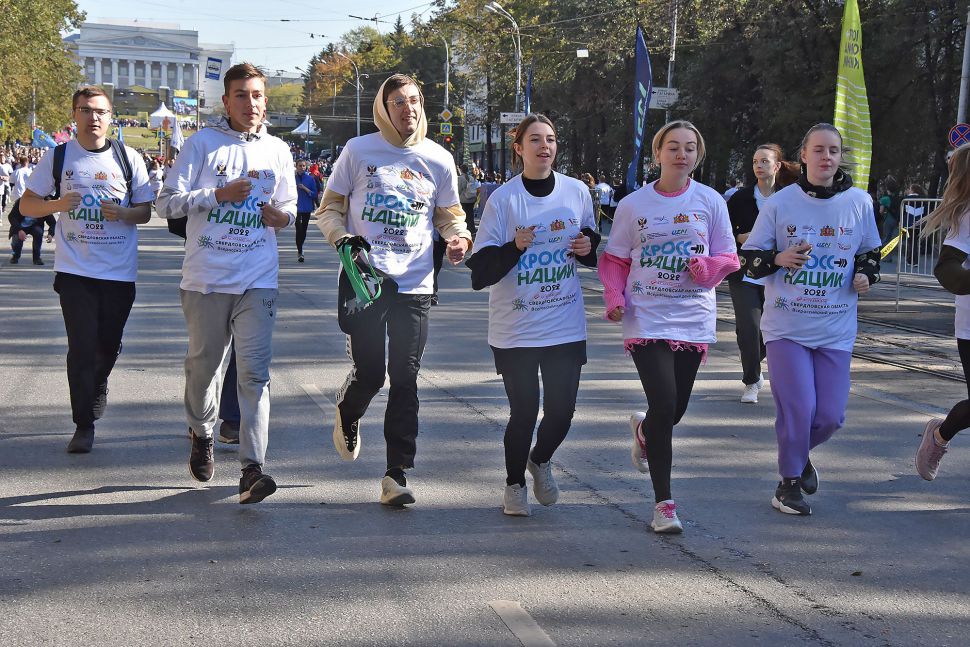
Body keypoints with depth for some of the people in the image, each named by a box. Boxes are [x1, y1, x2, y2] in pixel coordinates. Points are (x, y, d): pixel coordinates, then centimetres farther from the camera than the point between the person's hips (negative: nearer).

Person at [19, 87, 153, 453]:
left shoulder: (128, 158, 4)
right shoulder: (58, 157, 3)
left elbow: (146, 211, 8)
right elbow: (27, 205, 5)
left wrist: (123, 213, -14)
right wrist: (59, 204, -15)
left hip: (120, 270, 1)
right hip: (74, 269, -1)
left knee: (109, 346, 10)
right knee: (82, 347, -6)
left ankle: (96, 390, 42)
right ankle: (84, 425, 1)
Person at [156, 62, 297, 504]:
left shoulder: (278, 151, 10)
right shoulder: (202, 144, 1)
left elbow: (290, 209, 21)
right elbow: (167, 203, -3)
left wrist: (281, 215, -3)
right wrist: (220, 194, -14)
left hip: (258, 280, 1)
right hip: (205, 278, -1)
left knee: (254, 372, -9)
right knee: (203, 364, 11)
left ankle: (252, 469, -12)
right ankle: (201, 434, 40)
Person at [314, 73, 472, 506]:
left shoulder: (438, 159, 7)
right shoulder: (359, 150, 2)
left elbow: (450, 214, 18)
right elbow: (329, 207, 8)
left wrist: (459, 238, -3)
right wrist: (343, 237, -12)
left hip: (414, 285, 1)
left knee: (405, 380, -2)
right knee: (369, 372, -2)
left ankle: (397, 474, 4)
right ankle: (347, 414, 35)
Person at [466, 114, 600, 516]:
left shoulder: (577, 192, 3)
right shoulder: (503, 199, -9)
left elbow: (593, 245, 19)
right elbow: (480, 274, -11)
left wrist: (590, 247, -4)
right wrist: (515, 246, -26)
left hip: (566, 325, 3)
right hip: (515, 328, -3)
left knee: (562, 409, 1)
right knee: (524, 412, 0)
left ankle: (540, 460, 35)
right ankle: (515, 484, 27)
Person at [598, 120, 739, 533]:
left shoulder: (710, 202, 4)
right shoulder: (633, 205, 2)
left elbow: (728, 257, 8)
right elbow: (615, 259, 9)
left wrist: (707, 268, -15)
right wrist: (614, 297, -9)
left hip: (693, 321, 2)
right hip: (646, 319, -2)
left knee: (675, 410, 8)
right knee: (664, 406, -12)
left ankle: (643, 429, 48)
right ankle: (663, 503, 0)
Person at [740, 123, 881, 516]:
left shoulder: (860, 203, 2)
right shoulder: (780, 203, -4)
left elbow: (870, 254, 17)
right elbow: (748, 259, 1)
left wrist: (865, 275, -4)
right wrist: (779, 258, -18)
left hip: (836, 331, 2)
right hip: (786, 326, -2)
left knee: (830, 416, 2)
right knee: (798, 408, -9)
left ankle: (800, 454, 35)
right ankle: (789, 483, 12)